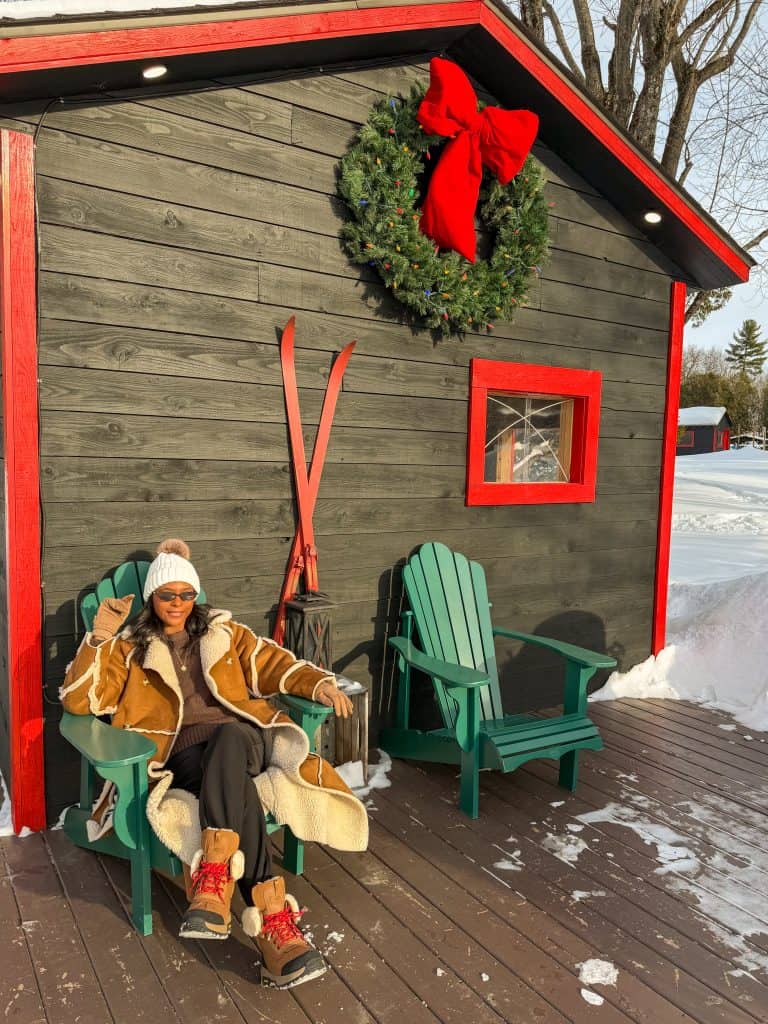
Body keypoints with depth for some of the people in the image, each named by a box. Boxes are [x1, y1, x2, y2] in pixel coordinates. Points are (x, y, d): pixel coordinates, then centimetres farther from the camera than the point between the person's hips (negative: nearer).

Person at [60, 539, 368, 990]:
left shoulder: (223, 631, 22)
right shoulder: (130, 647, 18)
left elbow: (275, 664, 18)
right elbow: (79, 701, 8)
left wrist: (318, 683, -2)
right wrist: (99, 638, -4)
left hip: (242, 737, 1)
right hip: (183, 750, -1)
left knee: (228, 736, -39)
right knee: (236, 787, -37)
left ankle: (212, 882, -45)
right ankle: (275, 920, -43)